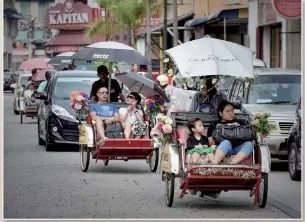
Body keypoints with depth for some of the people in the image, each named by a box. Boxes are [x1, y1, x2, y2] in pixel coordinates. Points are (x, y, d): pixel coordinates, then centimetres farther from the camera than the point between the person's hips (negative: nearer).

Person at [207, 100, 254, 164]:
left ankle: (232, 165, -49)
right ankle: (214, 164, -56)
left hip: (238, 148, 2)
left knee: (249, 144, -30)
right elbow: (212, 143, 6)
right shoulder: (214, 125, 20)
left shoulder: (240, 122, 28)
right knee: (226, 142, -36)